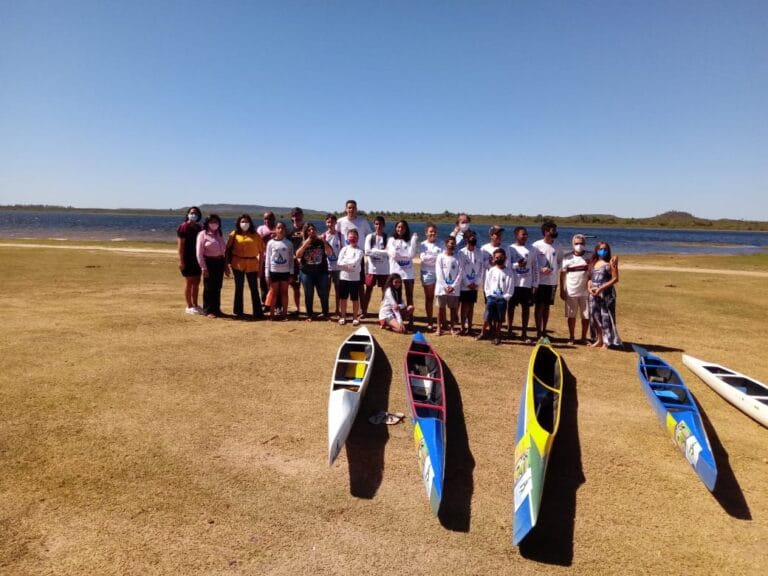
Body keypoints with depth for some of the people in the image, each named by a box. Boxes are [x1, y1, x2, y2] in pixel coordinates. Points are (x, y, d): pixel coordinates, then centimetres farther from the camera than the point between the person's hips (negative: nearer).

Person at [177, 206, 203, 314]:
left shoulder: (199, 228, 12)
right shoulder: (183, 227, -6)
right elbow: (180, 245, -11)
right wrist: (181, 260, -16)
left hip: (197, 258, 6)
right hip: (187, 259, -6)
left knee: (196, 282, 9)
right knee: (189, 282, -1)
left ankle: (195, 305, 18)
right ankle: (189, 306, 6)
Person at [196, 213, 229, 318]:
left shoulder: (220, 234, 14)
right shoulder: (203, 234, -3)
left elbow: (224, 250, 15)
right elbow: (199, 253, -8)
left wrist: (225, 266, 11)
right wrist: (203, 268, -14)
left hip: (220, 262, 5)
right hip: (209, 262, -5)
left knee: (217, 288, 9)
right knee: (209, 288, -1)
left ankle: (216, 309, 18)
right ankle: (208, 310, 7)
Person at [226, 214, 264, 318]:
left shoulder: (255, 235, 3)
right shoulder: (234, 234, 4)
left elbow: (261, 251, 3)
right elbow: (228, 249, 3)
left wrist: (260, 267, 0)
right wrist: (228, 263, -5)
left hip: (252, 265, 0)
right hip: (238, 264, 1)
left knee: (254, 288, 1)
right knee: (239, 288, 10)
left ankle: (258, 312, 5)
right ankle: (238, 311, 19)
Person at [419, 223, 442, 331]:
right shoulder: (423, 245, 3)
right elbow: (423, 258, -12)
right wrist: (437, 257, -13)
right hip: (427, 273, 0)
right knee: (429, 298, 7)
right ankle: (430, 322, 14)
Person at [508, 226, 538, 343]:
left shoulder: (531, 250, 6)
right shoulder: (510, 249, 0)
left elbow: (535, 268, 5)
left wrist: (535, 285, 0)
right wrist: (517, 265, -21)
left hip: (527, 284, 2)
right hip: (513, 283, -2)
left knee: (526, 308, 3)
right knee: (511, 306, 8)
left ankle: (524, 333, 10)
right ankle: (510, 330, 22)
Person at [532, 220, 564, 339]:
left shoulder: (557, 247, 4)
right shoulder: (536, 245, -6)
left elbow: (560, 261, 15)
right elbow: (531, 262, -4)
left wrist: (556, 270, -2)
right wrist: (541, 269, -16)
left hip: (552, 281, 3)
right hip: (539, 281, -3)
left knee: (547, 306, 10)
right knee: (539, 306, 0)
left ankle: (544, 331, 19)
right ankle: (538, 331, 8)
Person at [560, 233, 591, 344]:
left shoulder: (589, 257, 2)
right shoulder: (567, 257, 0)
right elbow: (562, 274, 2)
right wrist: (562, 290, -1)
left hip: (585, 292, 0)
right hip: (571, 292, 0)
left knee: (586, 316, 5)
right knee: (571, 316, 7)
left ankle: (584, 338, 19)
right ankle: (571, 337, 19)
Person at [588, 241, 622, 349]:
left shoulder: (610, 263, -4)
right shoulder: (593, 263, 12)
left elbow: (615, 279, -10)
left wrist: (601, 288, -16)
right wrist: (589, 287, -7)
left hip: (606, 293, -6)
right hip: (594, 294, 6)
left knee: (606, 317, -3)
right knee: (594, 316, 9)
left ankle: (607, 342, 5)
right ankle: (599, 340, 21)